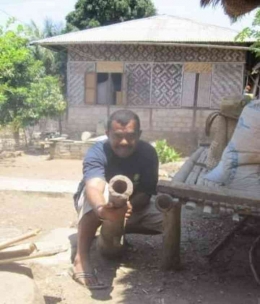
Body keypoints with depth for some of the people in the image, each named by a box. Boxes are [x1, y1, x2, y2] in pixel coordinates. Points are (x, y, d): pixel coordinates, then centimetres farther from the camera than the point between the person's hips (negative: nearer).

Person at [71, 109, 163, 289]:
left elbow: (145, 193, -21)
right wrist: (102, 210, -73)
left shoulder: (148, 153, -19)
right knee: (102, 188, -38)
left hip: (132, 206, 4)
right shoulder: (97, 153, -31)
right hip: (97, 204, -4)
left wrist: (128, 206, -43)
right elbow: (94, 186, -50)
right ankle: (81, 258, -36)